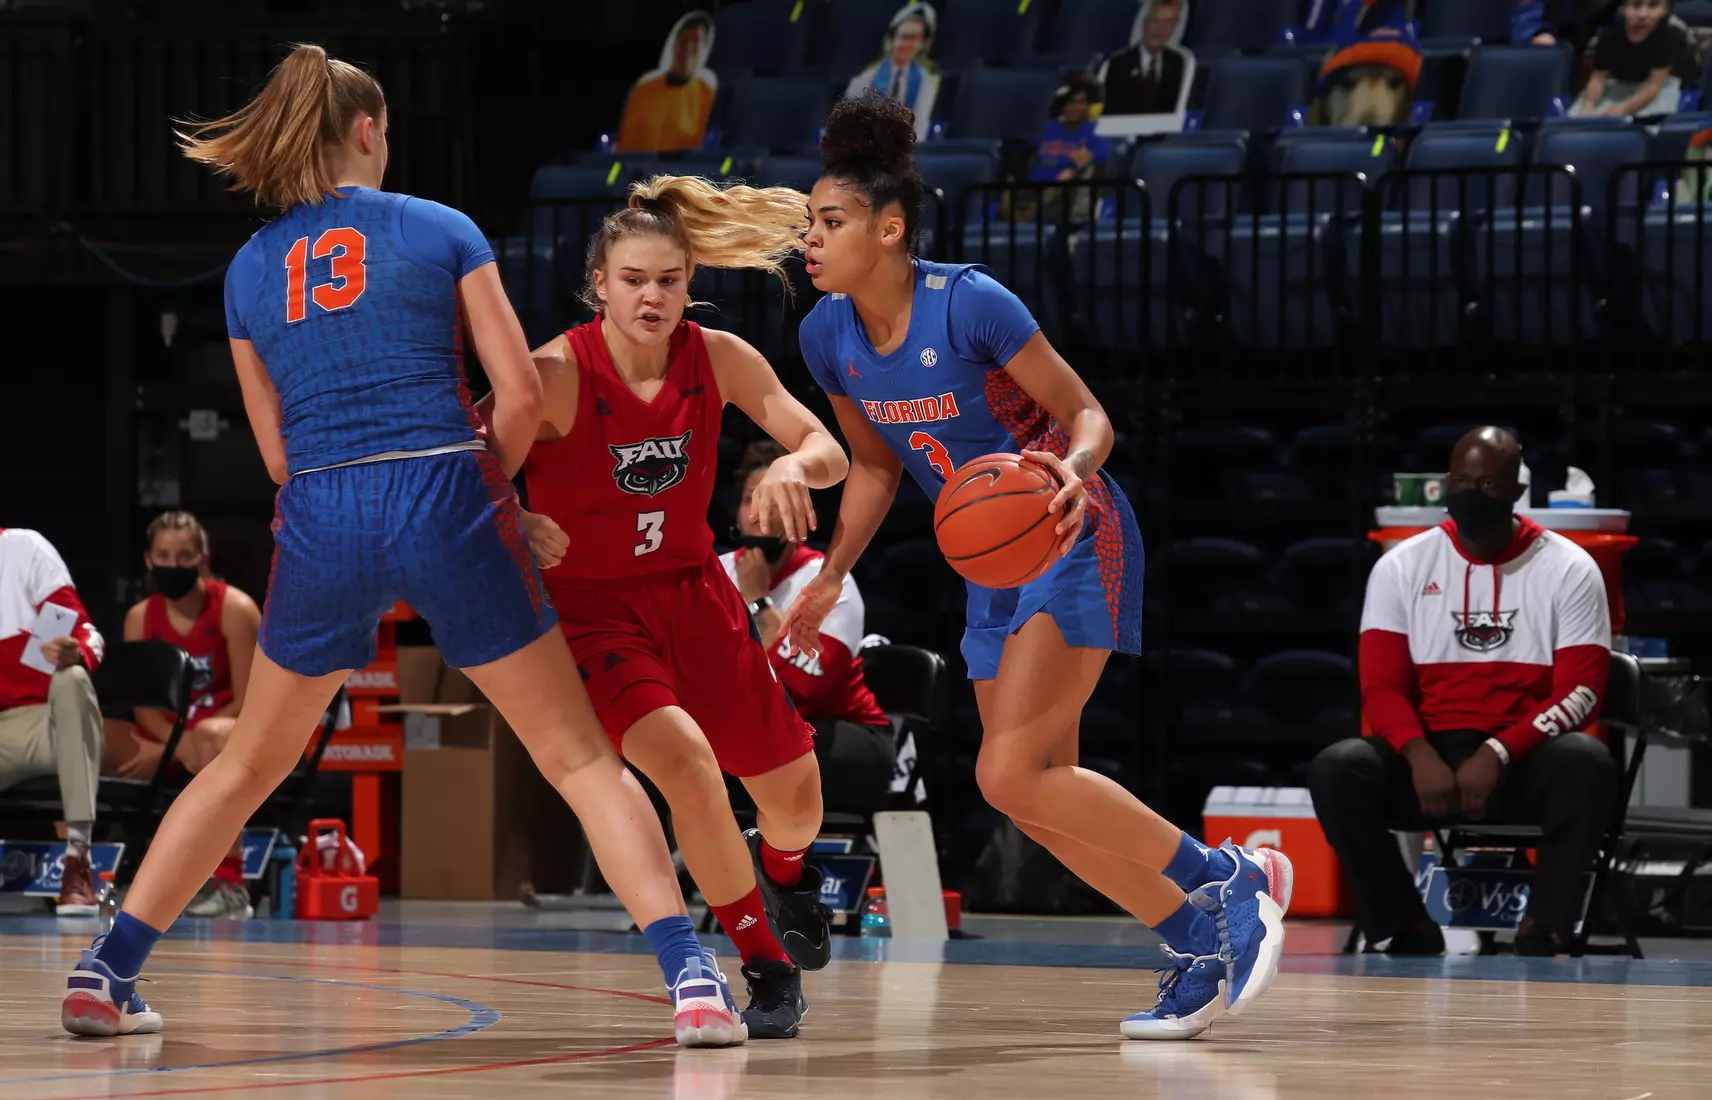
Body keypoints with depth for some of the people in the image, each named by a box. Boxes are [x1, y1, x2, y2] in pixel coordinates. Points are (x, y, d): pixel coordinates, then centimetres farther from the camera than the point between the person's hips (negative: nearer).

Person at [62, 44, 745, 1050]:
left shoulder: (251, 269, 14)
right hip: (446, 499, -2)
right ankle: (693, 978, -8)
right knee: (581, 757, 4)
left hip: (321, 523, 2)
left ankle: (107, 971, 17)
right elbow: (522, 393, 1)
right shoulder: (441, 229, 5)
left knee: (247, 765, 21)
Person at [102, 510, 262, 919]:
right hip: (168, 734, 5)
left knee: (212, 737, -42)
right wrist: (180, 745, -22)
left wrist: (169, 749, -19)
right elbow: (144, 704, 0)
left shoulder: (234, 609, -9)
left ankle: (228, 882, -40)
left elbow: (247, 702, -14)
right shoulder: (140, 617, 4)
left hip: (236, 731, -5)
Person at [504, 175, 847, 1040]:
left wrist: (794, 466, -32)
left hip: (691, 591, 5)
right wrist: (518, 525, -42)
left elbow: (829, 450, -9)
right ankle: (766, 967, -11)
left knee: (795, 795, 8)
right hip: (589, 604, -4)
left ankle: (782, 870, 49)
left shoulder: (718, 359, -9)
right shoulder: (556, 375, -21)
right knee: (684, 758, -29)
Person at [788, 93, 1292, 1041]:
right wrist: (831, 576, 4)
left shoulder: (969, 304, -22)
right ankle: (1203, 943, 19)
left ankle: (1229, 881, -5)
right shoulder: (827, 335, -2)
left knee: (1010, 775, -18)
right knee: (1037, 801, 5)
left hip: (1072, 540, -8)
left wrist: (1070, 471, -36)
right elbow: (874, 465, 14)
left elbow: (1086, 413, -15)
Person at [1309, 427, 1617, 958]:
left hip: (1526, 761, -2)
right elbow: (1381, 687, -1)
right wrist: (1420, 755, -22)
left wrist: (1498, 754, -22)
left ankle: (1543, 934, -25)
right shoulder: (1402, 566, 5)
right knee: (1336, 769, -28)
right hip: (1429, 759, 2)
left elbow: (1579, 693, -7)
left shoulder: (1569, 569, 0)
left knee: (1587, 763, -35)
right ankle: (1405, 931, -15)